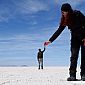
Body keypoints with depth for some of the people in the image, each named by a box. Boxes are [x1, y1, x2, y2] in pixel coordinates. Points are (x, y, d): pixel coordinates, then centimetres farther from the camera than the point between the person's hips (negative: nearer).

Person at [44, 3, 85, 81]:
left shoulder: (78, 14, -17)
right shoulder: (64, 20, -3)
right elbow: (59, 31, -2)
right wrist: (50, 40, -8)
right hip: (75, 38, 4)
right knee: (73, 56, -9)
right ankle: (72, 75, -12)